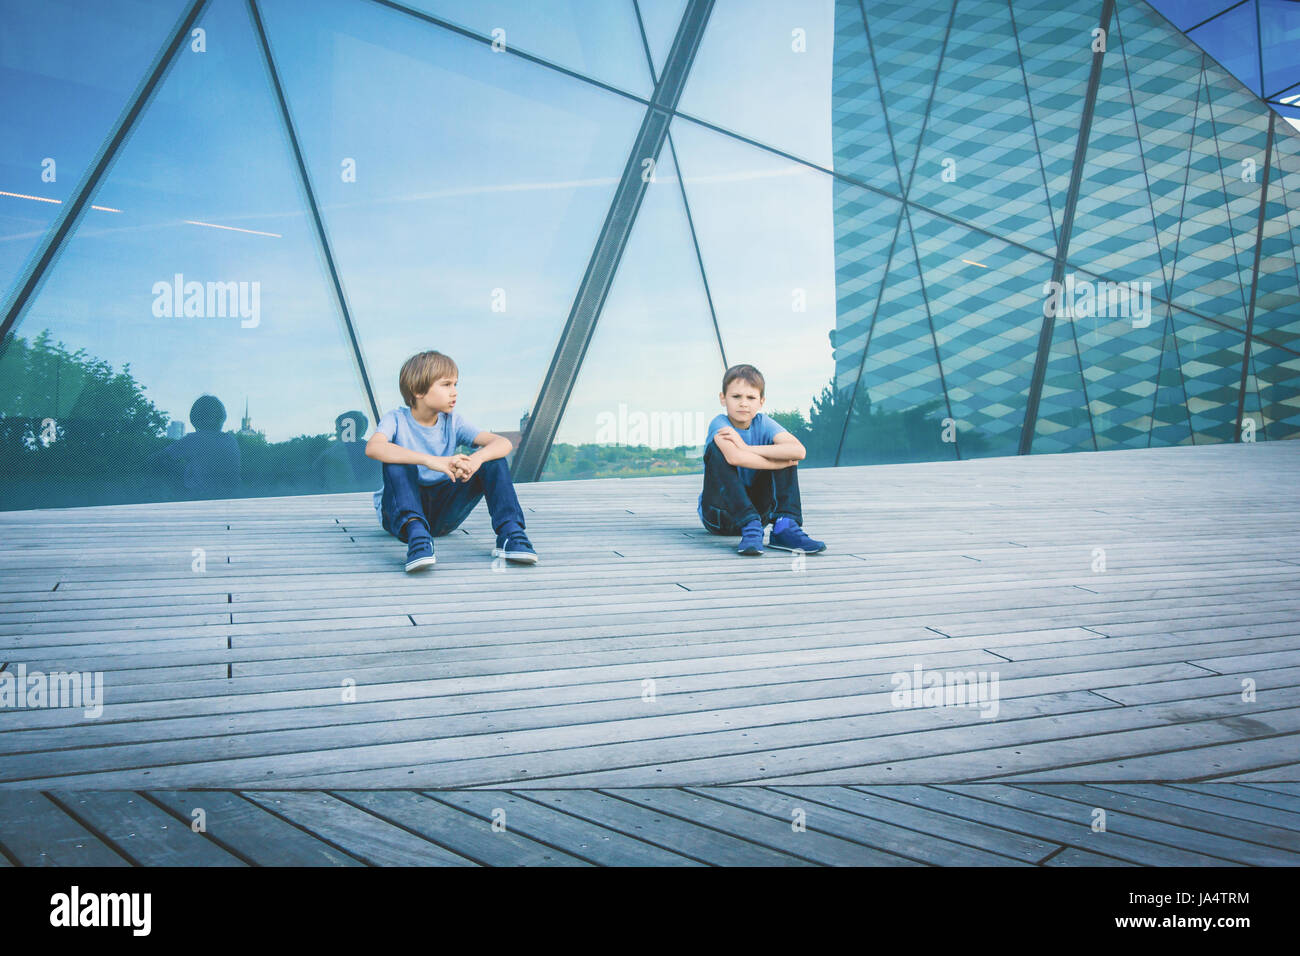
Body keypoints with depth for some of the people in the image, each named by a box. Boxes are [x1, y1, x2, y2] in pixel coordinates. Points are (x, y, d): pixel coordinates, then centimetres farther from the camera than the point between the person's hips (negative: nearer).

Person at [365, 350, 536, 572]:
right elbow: (373, 447, -32)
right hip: (400, 511, -3)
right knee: (397, 464, -32)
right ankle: (416, 533, -48)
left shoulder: (452, 422, 2)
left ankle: (510, 533, -27)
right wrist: (431, 461, -44)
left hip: (443, 513, 3)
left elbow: (503, 443, -10)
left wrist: (476, 459, -34)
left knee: (492, 460, -14)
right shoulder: (397, 420, -8)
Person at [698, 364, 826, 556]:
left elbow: (799, 451, -24)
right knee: (717, 448, -26)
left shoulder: (763, 424, -5)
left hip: (756, 508, 4)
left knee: (782, 450, -12)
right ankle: (750, 527, -34)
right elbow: (734, 458, -36)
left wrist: (747, 448, -26)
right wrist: (781, 463, -25)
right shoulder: (719, 424, -14)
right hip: (718, 515, -3)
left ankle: (784, 527, -23)